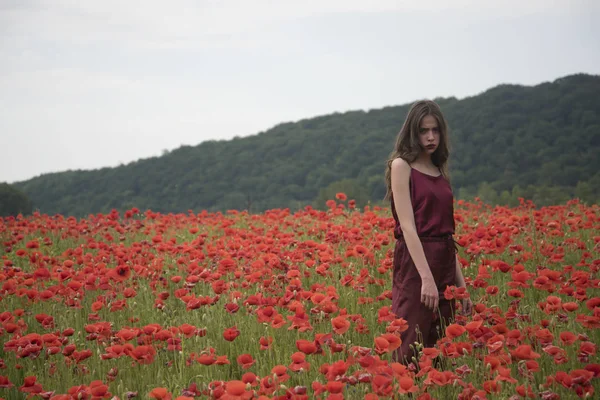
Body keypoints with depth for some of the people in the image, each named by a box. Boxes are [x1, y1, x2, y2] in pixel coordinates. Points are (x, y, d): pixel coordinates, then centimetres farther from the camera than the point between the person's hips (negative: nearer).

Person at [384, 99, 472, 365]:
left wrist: (461, 283, 11)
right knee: (412, 353, -9)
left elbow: (447, 230, 15)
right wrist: (427, 277, -22)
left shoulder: (440, 172, 16)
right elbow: (407, 226, -13)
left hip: (445, 264, 7)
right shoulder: (401, 166, -4)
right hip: (415, 264, -7)